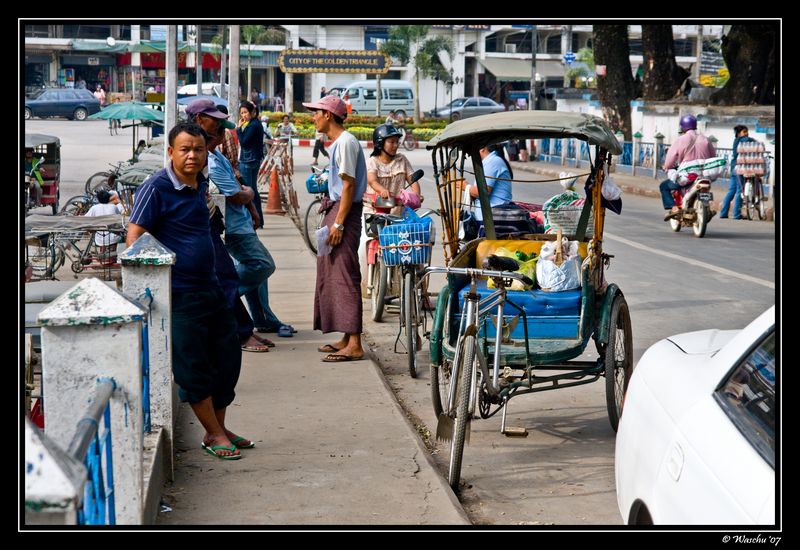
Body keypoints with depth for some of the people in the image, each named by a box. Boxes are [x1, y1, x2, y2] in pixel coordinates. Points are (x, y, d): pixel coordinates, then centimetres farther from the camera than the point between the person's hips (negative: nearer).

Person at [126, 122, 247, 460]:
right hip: (178, 293, -8)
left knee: (227, 356, 13)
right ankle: (214, 435, 10)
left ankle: (219, 428, 26)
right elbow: (134, 237, -16)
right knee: (193, 366, -2)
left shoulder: (201, 184, 8)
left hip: (210, 287, 9)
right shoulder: (157, 187, -14)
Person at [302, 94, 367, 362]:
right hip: (334, 210, 11)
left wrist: (338, 223, -21)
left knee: (345, 276, -12)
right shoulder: (338, 142, 18)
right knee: (331, 274, 12)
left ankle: (354, 345, -14)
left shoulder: (346, 142, -13)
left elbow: (349, 185, -18)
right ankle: (346, 339, 17)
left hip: (344, 212, -11)